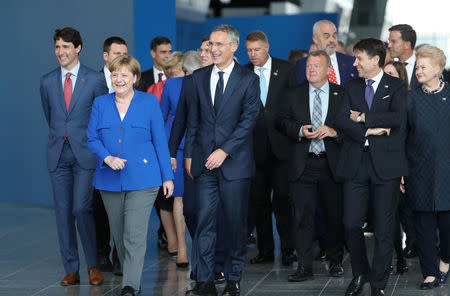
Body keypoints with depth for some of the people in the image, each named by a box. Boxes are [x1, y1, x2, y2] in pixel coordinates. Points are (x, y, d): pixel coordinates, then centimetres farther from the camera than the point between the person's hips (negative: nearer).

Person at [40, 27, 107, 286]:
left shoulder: (95, 79, -2)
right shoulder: (48, 81, 8)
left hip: (85, 153, -3)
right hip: (58, 154, 4)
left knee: (81, 208, -13)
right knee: (63, 212, 3)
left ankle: (93, 265, 3)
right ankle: (71, 270, 10)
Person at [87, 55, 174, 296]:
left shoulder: (149, 102, 3)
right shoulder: (100, 104, 9)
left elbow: (159, 140, 4)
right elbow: (92, 139, 7)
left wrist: (167, 176, 2)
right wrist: (107, 157, -12)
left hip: (142, 179, -3)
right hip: (109, 179, 3)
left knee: (135, 235, -12)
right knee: (119, 235, 10)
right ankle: (129, 276, 26)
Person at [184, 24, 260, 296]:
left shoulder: (249, 80, -1)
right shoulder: (199, 77, 10)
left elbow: (249, 120, -7)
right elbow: (193, 119, 14)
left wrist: (224, 151, -14)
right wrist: (189, 154, 9)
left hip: (234, 161, -3)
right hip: (204, 161, 3)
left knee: (236, 221, 3)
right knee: (205, 221, -1)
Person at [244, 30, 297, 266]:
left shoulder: (285, 70, 4)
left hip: (281, 144, -2)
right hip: (255, 146, 2)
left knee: (282, 197, -4)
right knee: (258, 199, 5)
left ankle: (288, 249, 2)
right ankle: (265, 250, 14)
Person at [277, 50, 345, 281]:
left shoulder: (342, 95, 5)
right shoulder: (293, 95, 10)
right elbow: (283, 122, 8)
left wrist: (333, 131, -16)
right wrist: (300, 131, -11)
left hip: (332, 164, 0)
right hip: (302, 164, 1)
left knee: (335, 215, 7)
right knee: (302, 215, -3)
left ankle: (335, 262, 23)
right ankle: (304, 267, 1)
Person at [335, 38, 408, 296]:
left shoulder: (396, 86, 2)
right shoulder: (352, 87, 14)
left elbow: (398, 117, -15)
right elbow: (342, 121, 1)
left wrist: (362, 117, -8)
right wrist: (368, 132, -13)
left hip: (386, 164, -3)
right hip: (356, 163, 3)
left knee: (384, 228, 1)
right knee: (352, 223, 0)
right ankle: (360, 274, 20)